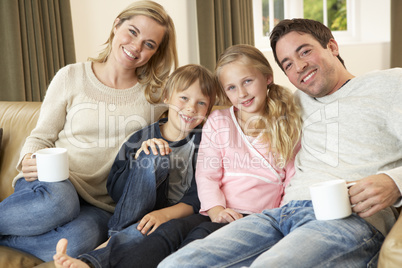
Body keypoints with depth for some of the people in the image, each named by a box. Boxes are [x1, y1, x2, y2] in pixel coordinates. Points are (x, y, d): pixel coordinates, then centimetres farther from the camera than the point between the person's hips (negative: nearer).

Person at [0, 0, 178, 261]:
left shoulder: (157, 95, 9)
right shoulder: (71, 77, 5)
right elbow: (41, 137, 10)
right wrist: (29, 160, -14)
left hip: (102, 206, 1)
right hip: (56, 183, -1)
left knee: (78, 240, -35)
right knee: (57, 201, -39)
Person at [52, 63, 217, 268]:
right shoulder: (141, 139, 7)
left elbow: (197, 199, -5)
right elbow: (114, 190, 4)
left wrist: (165, 214, -24)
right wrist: (139, 158, -13)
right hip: (130, 217, 1)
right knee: (155, 156, -23)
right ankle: (117, 234, -28)